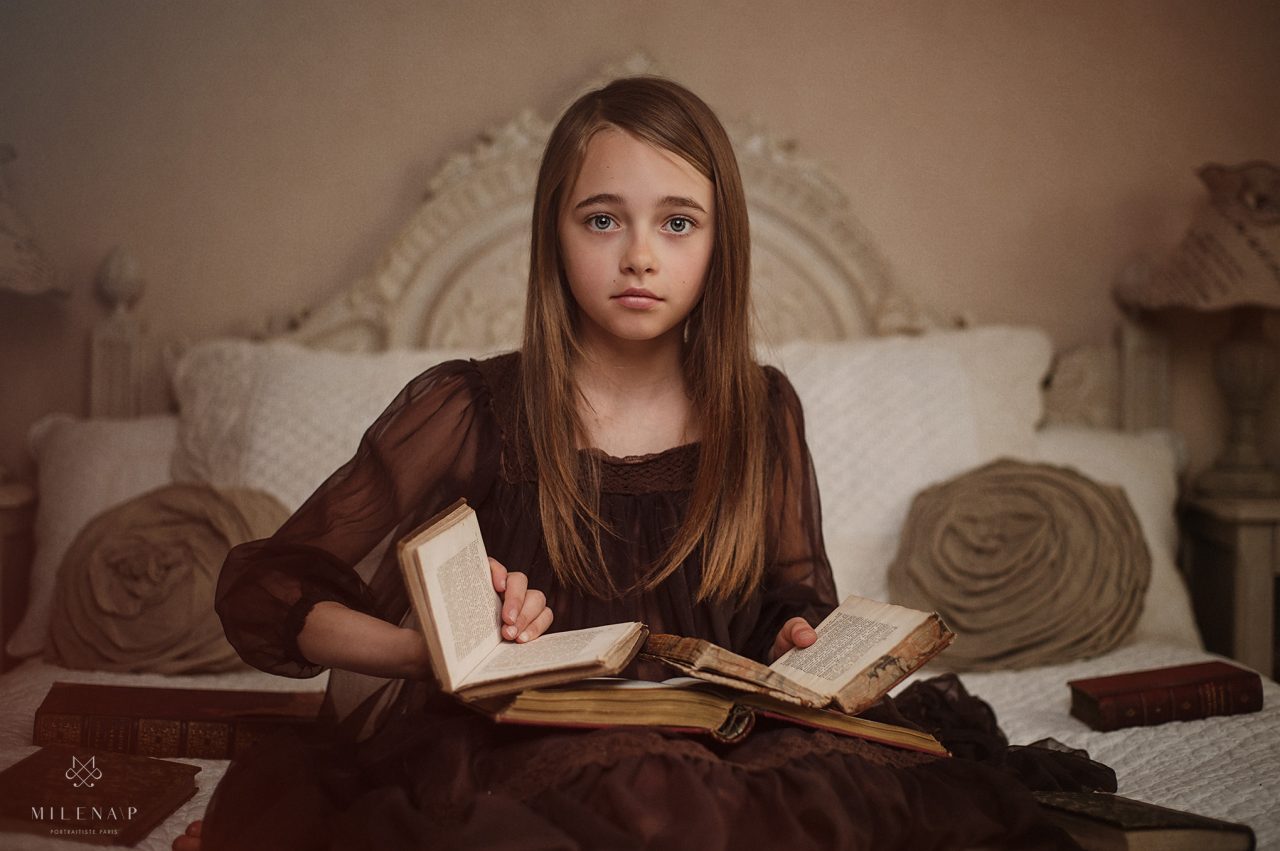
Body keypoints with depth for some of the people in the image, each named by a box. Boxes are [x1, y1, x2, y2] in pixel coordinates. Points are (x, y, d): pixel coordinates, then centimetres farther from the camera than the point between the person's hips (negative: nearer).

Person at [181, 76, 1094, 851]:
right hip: (506, 764, -4)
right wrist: (437, 650, -21)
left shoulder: (762, 412, 6)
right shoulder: (467, 411, -3)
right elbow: (261, 589, -3)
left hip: (719, 749, 5)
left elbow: (795, 595, 16)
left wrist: (801, 642, -9)